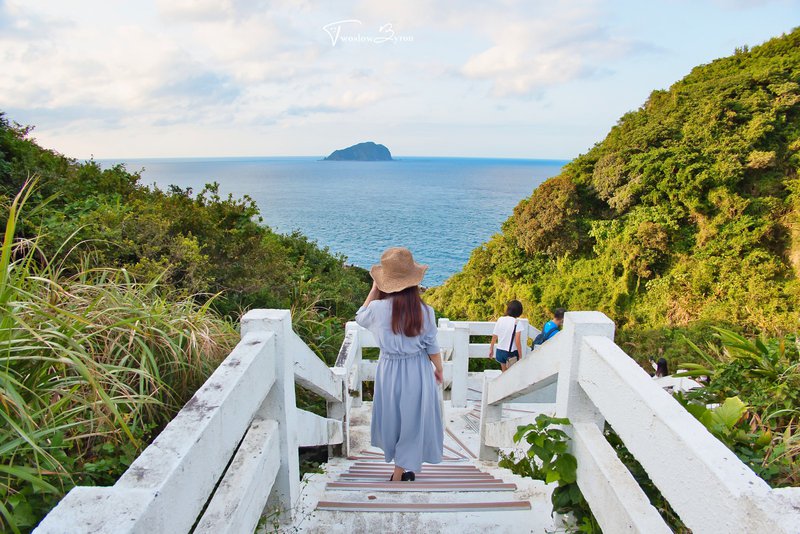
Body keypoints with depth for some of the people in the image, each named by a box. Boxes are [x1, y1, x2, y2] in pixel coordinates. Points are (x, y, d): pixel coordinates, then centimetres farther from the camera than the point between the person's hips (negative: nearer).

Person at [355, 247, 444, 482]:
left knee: (393, 417, 22)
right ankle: (401, 471, 31)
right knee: (413, 420, 17)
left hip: (390, 370, 0)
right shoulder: (425, 311, -14)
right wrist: (439, 370, 11)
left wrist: (373, 290, 7)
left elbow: (360, 317, 7)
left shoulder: (378, 308, -16)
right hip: (418, 370, 0)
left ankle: (401, 468, 37)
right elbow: (432, 347, -6)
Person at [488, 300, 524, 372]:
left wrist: (491, 349, 17)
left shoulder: (500, 320, -1)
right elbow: (517, 341, -18)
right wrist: (520, 356, -10)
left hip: (500, 351, 5)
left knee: (504, 373, 22)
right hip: (511, 353, -5)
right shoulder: (516, 323, -14)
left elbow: (494, 337, 4)